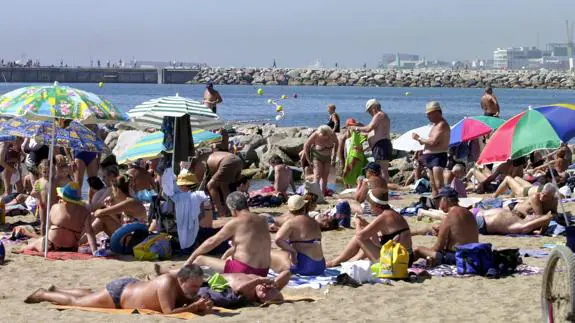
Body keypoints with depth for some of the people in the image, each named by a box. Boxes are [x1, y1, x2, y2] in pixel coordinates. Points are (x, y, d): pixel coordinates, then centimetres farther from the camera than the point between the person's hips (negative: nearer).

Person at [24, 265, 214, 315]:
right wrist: (194, 307, -44)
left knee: (90, 295, 32)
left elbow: (188, 304, -8)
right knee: (75, 302, 13)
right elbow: (168, 312, -44)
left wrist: (202, 307, -29)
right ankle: (43, 294, 35)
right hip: (118, 293, -8)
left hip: (131, 287, 8)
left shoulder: (184, 289, -17)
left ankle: (56, 291, 54)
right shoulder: (167, 283, -39)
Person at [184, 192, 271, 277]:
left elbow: (211, 242, -4)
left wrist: (189, 260, 5)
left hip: (243, 271, -8)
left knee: (199, 260, 2)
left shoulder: (235, 223, -10)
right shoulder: (263, 220, 8)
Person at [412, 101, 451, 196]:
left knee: (439, 185, -17)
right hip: (430, 157, 10)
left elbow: (433, 141, -22)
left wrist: (419, 138, -10)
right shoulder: (435, 124, 20)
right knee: (433, 185, 11)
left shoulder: (442, 125, -13)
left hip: (438, 157, -10)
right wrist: (421, 141, 4)